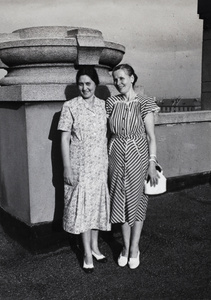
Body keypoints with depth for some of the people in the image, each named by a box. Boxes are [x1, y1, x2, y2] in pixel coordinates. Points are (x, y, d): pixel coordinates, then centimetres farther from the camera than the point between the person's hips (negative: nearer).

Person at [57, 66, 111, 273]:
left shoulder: (103, 105, 4)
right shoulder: (70, 106, -7)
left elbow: (107, 134, 9)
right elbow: (64, 139, -7)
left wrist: (110, 162, 7)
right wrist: (67, 168, -11)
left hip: (100, 164, 4)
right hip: (80, 165, -3)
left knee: (98, 204, 12)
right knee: (82, 206, 2)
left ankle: (94, 246, 30)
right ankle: (87, 253, 14)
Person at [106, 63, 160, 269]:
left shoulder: (144, 104, -7)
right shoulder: (111, 103, 2)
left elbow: (151, 137, -6)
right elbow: (109, 133, 7)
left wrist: (152, 163, -11)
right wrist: (106, 157, 4)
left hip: (137, 155, -3)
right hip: (116, 156, 3)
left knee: (136, 199, 7)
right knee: (120, 199, 10)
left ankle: (134, 248, 22)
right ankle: (125, 246, 26)